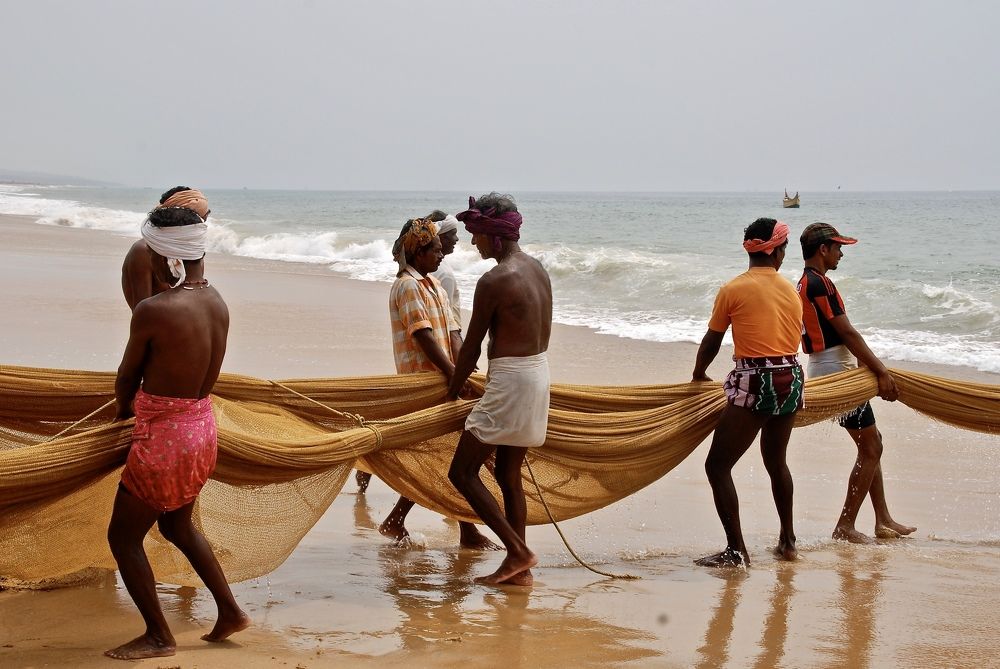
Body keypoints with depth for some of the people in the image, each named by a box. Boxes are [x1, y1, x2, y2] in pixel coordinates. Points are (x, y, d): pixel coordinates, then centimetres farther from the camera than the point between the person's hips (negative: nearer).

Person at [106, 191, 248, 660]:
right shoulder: (217, 303, -4)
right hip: (201, 427, 8)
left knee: (123, 536, 11)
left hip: (162, 437, -8)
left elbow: (126, 378, -7)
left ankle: (158, 637, 18)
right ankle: (229, 611, 32)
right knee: (177, 525, 28)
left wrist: (124, 411, 13)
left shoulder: (152, 311, -24)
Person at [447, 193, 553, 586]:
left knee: (463, 472, -2)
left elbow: (472, 347, -10)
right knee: (508, 474, 15)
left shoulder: (493, 281, -17)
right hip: (538, 373, 9)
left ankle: (518, 552, -5)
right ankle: (519, 569, 18)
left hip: (509, 382, -9)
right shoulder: (537, 269, 9)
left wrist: (452, 392, 4)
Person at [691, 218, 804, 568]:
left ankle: (737, 550, -5)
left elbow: (711, 342, 4)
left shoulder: (733, 289, -4)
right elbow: (793, 339, 12)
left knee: (718, 465, 0)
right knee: (775, 460, 25)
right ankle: (788, 541, 33)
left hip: (753, 382, -6)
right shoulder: (792, 291, 9)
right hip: (791, 378, 6)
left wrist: (698, 374, 22)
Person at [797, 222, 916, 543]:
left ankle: (883, 521, 18)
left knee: (871, 443, 16)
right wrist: (881, 371, -17)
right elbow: (847, 332, -20)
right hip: (837, 371, -11)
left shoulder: (804, 284, 15)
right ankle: (845, 526, -3)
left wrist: (874, 367, 15)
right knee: (870, 448, -5)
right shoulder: (820, 284, -17)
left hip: (824, 369, 11)